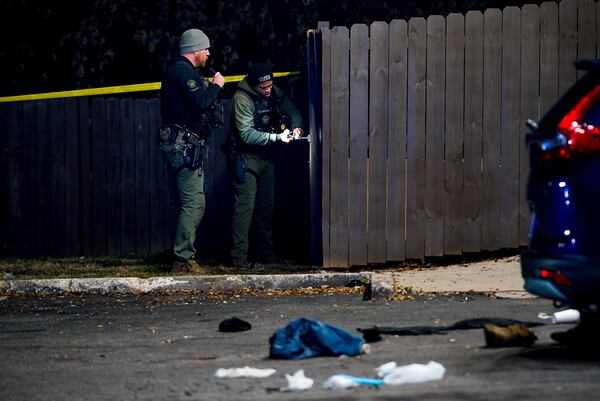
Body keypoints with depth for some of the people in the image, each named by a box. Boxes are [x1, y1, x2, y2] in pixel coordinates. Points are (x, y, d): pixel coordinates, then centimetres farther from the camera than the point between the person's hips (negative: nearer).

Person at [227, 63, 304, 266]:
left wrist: (295, 128, -11)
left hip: (266, 156, 7)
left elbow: (293, 112, 12)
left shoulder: (275, 93, 2)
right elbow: (247, 134, -24)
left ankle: (265, 253, 18)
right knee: (244, 206, -11)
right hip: (247, 157, -7)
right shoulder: (242, 98, -19)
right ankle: (238, 255, -10)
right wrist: (277, 137, -29)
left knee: (266, 206, 10)